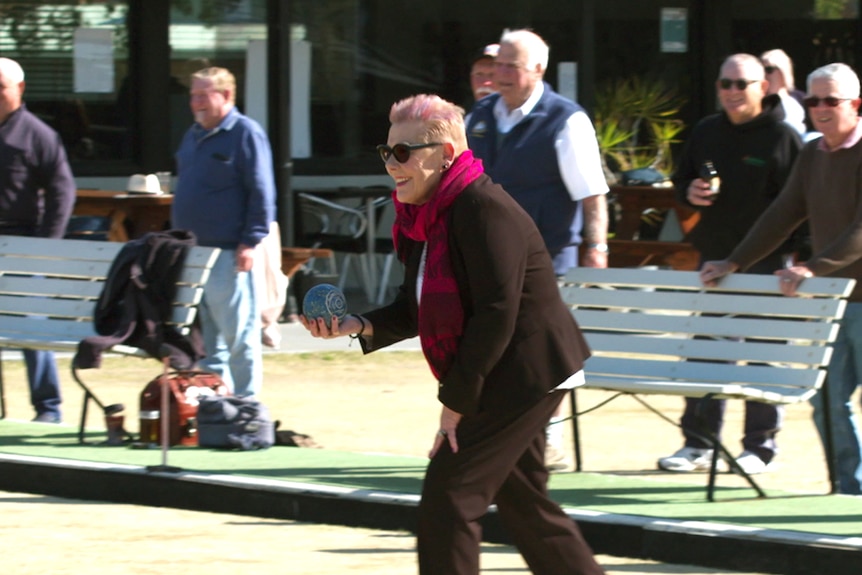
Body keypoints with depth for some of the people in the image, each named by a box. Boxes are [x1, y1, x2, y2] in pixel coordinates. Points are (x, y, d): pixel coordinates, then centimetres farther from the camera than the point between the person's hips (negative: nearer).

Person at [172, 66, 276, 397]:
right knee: (204, 335, 11)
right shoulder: (194, 135, 17)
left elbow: (262, 193, -11)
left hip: (228, 255, -8)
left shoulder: (245, 134, -7)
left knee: (238, 335, -4)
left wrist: (251, 242, -17)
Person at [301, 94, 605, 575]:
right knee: (523, 504, 16)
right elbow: (416, 311, 14)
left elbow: (496, 315, -24)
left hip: (525, 373, -10)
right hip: (501, 385, 10)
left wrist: (457, 402, -21)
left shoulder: (483, 210, -21)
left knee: (448, 495, -11)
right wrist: (358, 327, -6)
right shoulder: (424, 216, 10)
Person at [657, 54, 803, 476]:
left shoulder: (783, 137, -5)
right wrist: (689, 192, -1)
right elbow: (681, 180, 23)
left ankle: (759, 447, 6)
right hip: (714, 259, 5)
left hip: (764, 263, -5)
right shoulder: (705, 133, 12)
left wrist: (797, 258, -17)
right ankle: (698, 444, 13)